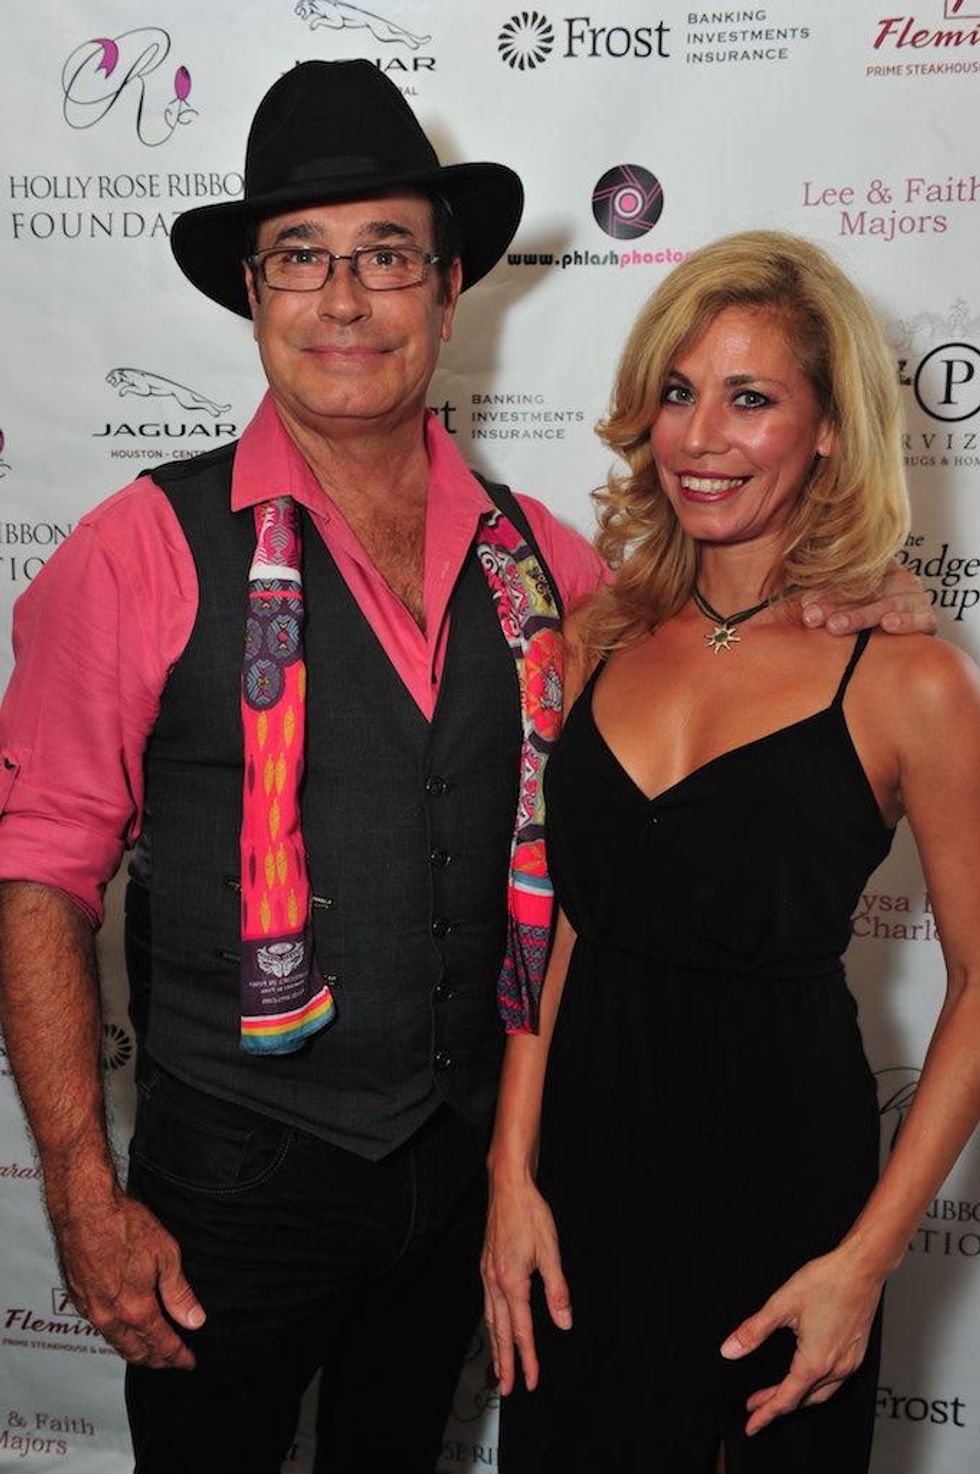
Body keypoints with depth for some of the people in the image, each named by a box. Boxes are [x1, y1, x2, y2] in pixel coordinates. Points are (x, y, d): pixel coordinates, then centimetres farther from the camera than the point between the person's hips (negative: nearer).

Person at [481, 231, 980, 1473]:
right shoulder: (601, 636, 1)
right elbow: (551, 919, 4)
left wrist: (868, 1254, -11)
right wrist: (513, 1173, -2)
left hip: (783, 1165, -3)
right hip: (584, 1146, 4)